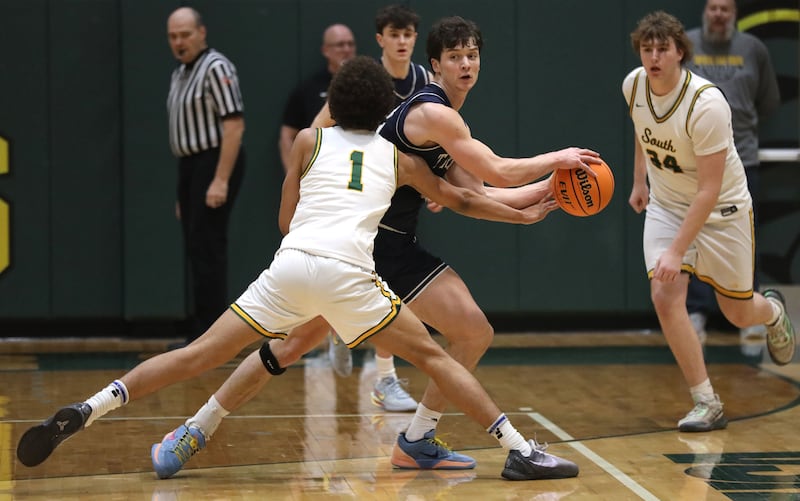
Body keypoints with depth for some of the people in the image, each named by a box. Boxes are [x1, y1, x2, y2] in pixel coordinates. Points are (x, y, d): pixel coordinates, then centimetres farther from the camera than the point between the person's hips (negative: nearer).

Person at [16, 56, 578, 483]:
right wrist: (526, 215, 48)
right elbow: (462, 200, 34)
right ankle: (521, 450, 0)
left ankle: (86, 410, -8)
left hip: (290, 264, 2)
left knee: (199, 355, 4)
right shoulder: (397, 156, 22)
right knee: (433, 357, 8)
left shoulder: (310, 141, 22)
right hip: (348, 271, -2)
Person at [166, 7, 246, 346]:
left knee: (207, 250, -11)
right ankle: (200, 336, 15)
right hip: (190, 166, 9)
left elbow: (234, 125, -18)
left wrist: (221, 180, -23)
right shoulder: (179, 75, 18)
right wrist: (184, 191, 18)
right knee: (196, 251, 10)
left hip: (214, 164, -9)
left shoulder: (216, 68, -11)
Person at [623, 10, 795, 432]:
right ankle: (706, 404, -8)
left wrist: (677, 251, -33)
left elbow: (709, 190, -30)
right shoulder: (633, 85, -13)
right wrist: (639, 181, 19)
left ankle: (773, 312, 47)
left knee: (738, 313, 7)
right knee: (665, 297, -17)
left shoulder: (707, 103, -31)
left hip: (721, 209, -4)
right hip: (666, 204, 4)